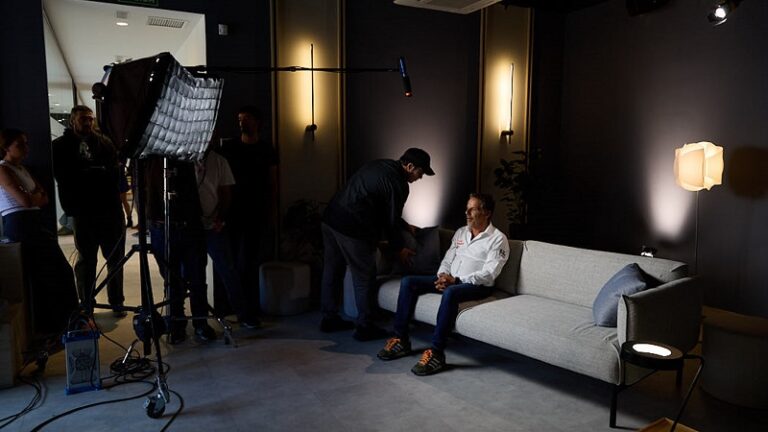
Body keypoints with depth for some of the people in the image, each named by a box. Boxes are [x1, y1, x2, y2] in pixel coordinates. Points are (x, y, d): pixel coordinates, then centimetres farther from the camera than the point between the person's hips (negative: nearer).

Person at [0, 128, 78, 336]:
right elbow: (25, 200, -18)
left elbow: (44, 198, 12)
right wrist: (36, 196, 2)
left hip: (34, 222, 9)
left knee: (59, 271, 9)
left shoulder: (22, 169, 19)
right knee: (43, 274, -2)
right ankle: (48, 326, 10)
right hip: (19, 225, -9)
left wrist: (32, 197, -8)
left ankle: (63, 321, 21)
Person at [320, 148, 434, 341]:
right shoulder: (398, 184, -10)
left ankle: (329, 319, 30)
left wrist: (405, 226, 33)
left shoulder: (379, 166, 17)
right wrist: (399, 248, 10)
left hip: (330, 218, 10)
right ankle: (364, 328, 13)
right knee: (364, 279, 4)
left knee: (331, 272, 17)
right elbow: (390, 220, -4)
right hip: (353, 230, -9)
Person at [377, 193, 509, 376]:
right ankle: (401, 340, -9)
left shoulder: (498, 239, -5)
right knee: (408, 282, -11)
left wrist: (456, 279, -21)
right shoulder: (461, 232, 16)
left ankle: (437, 353, -35)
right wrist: (442, 276, -8)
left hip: (477, 286, -7)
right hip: (450, 280, 7)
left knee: (450, 293, -40)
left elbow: (489, 274, -14)